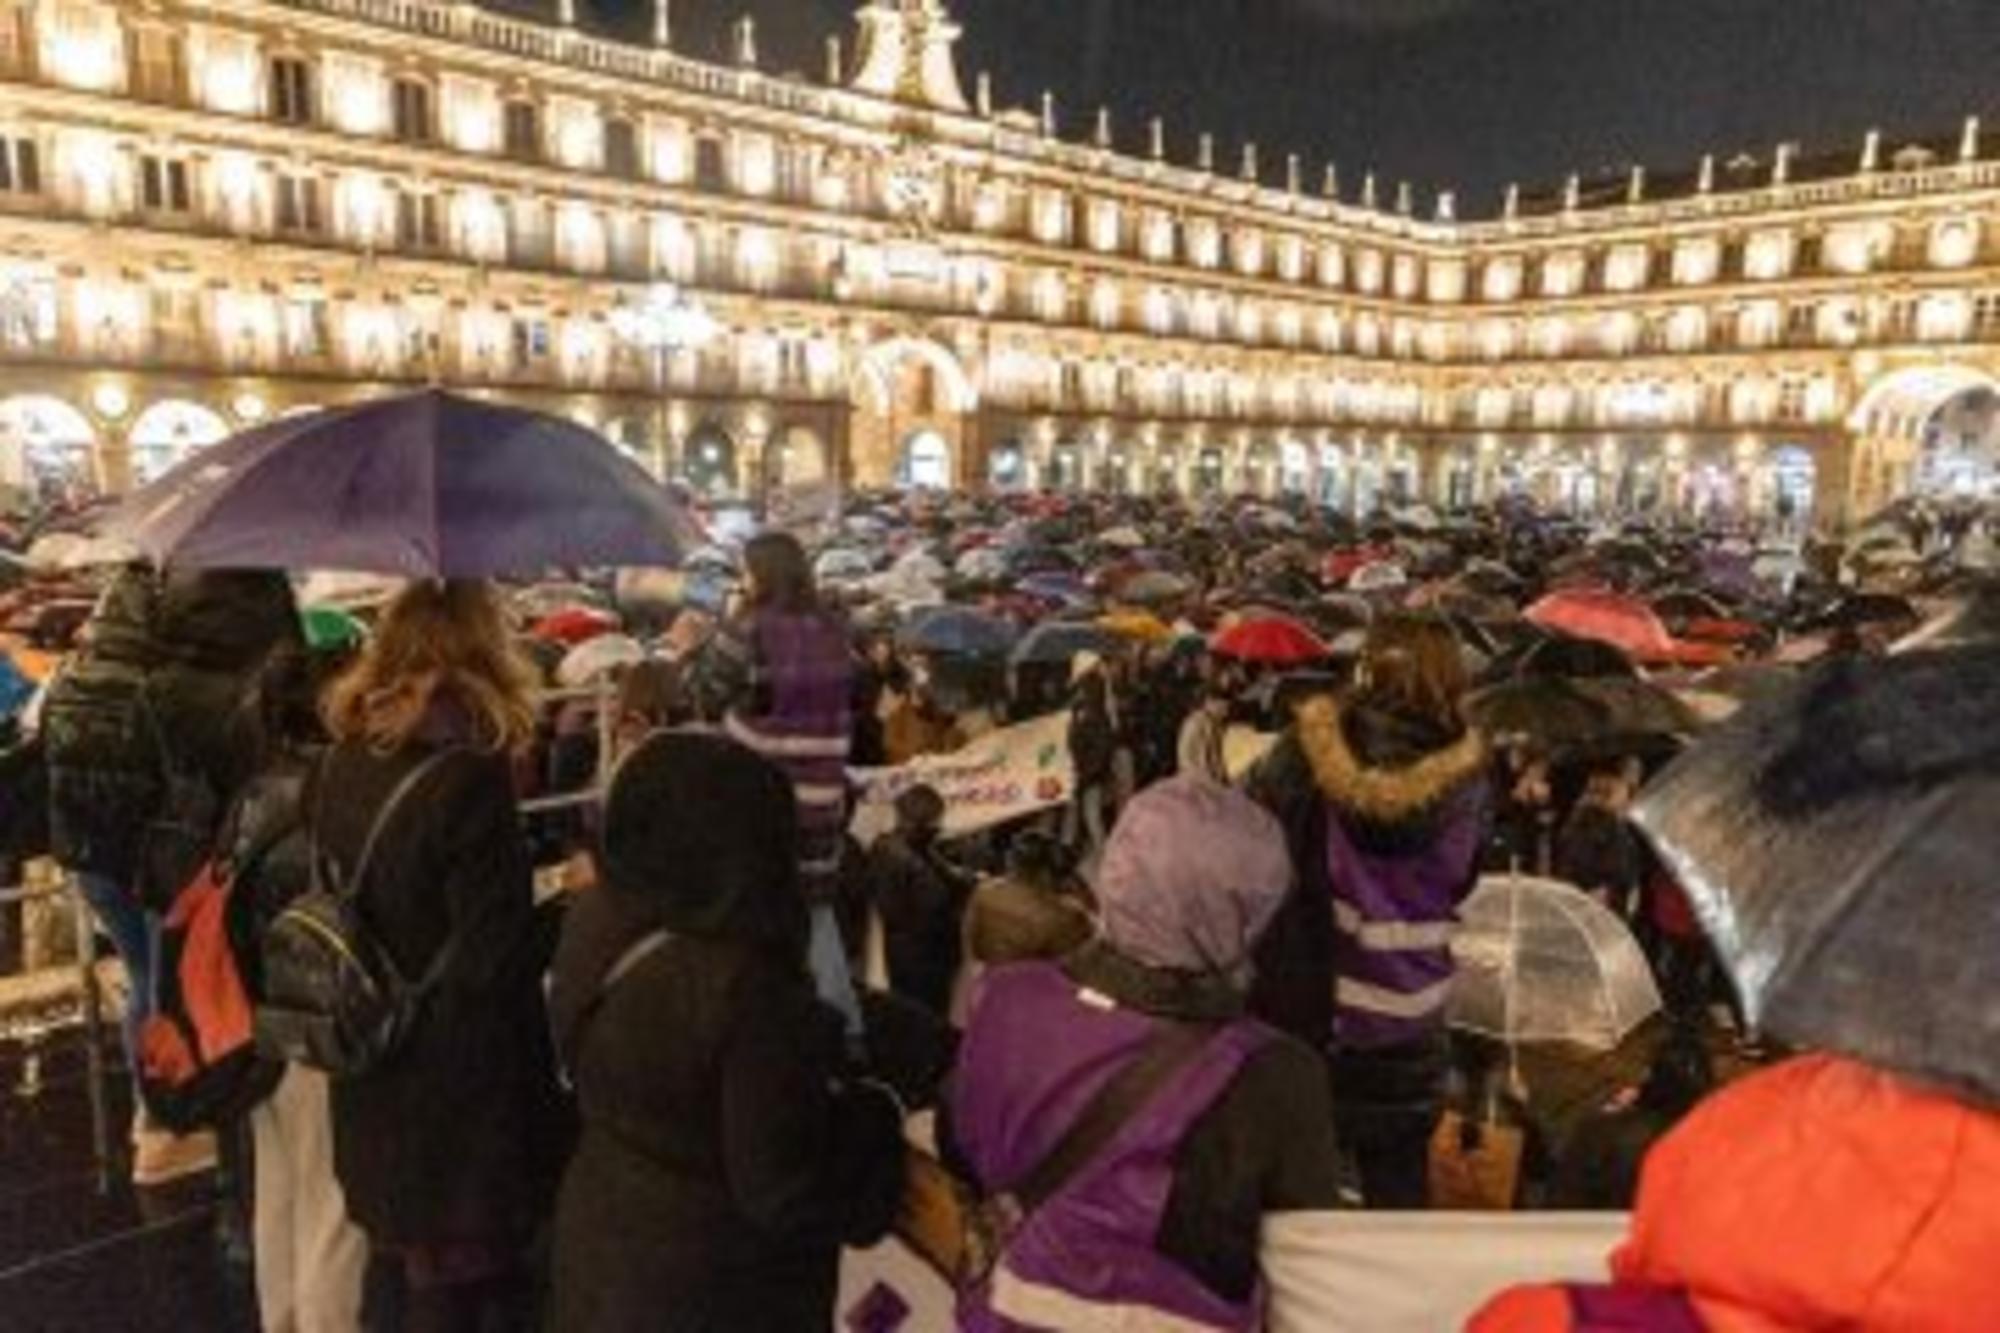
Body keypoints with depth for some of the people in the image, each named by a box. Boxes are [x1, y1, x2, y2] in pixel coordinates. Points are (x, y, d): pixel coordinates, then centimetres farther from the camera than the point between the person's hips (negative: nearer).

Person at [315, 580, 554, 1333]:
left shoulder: (343, 763, -2)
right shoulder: (467, 777, -24)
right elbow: (493, 962, -24)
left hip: (372, 1077, 7)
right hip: (457, 1086, -7)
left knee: (407, 1272, 25)